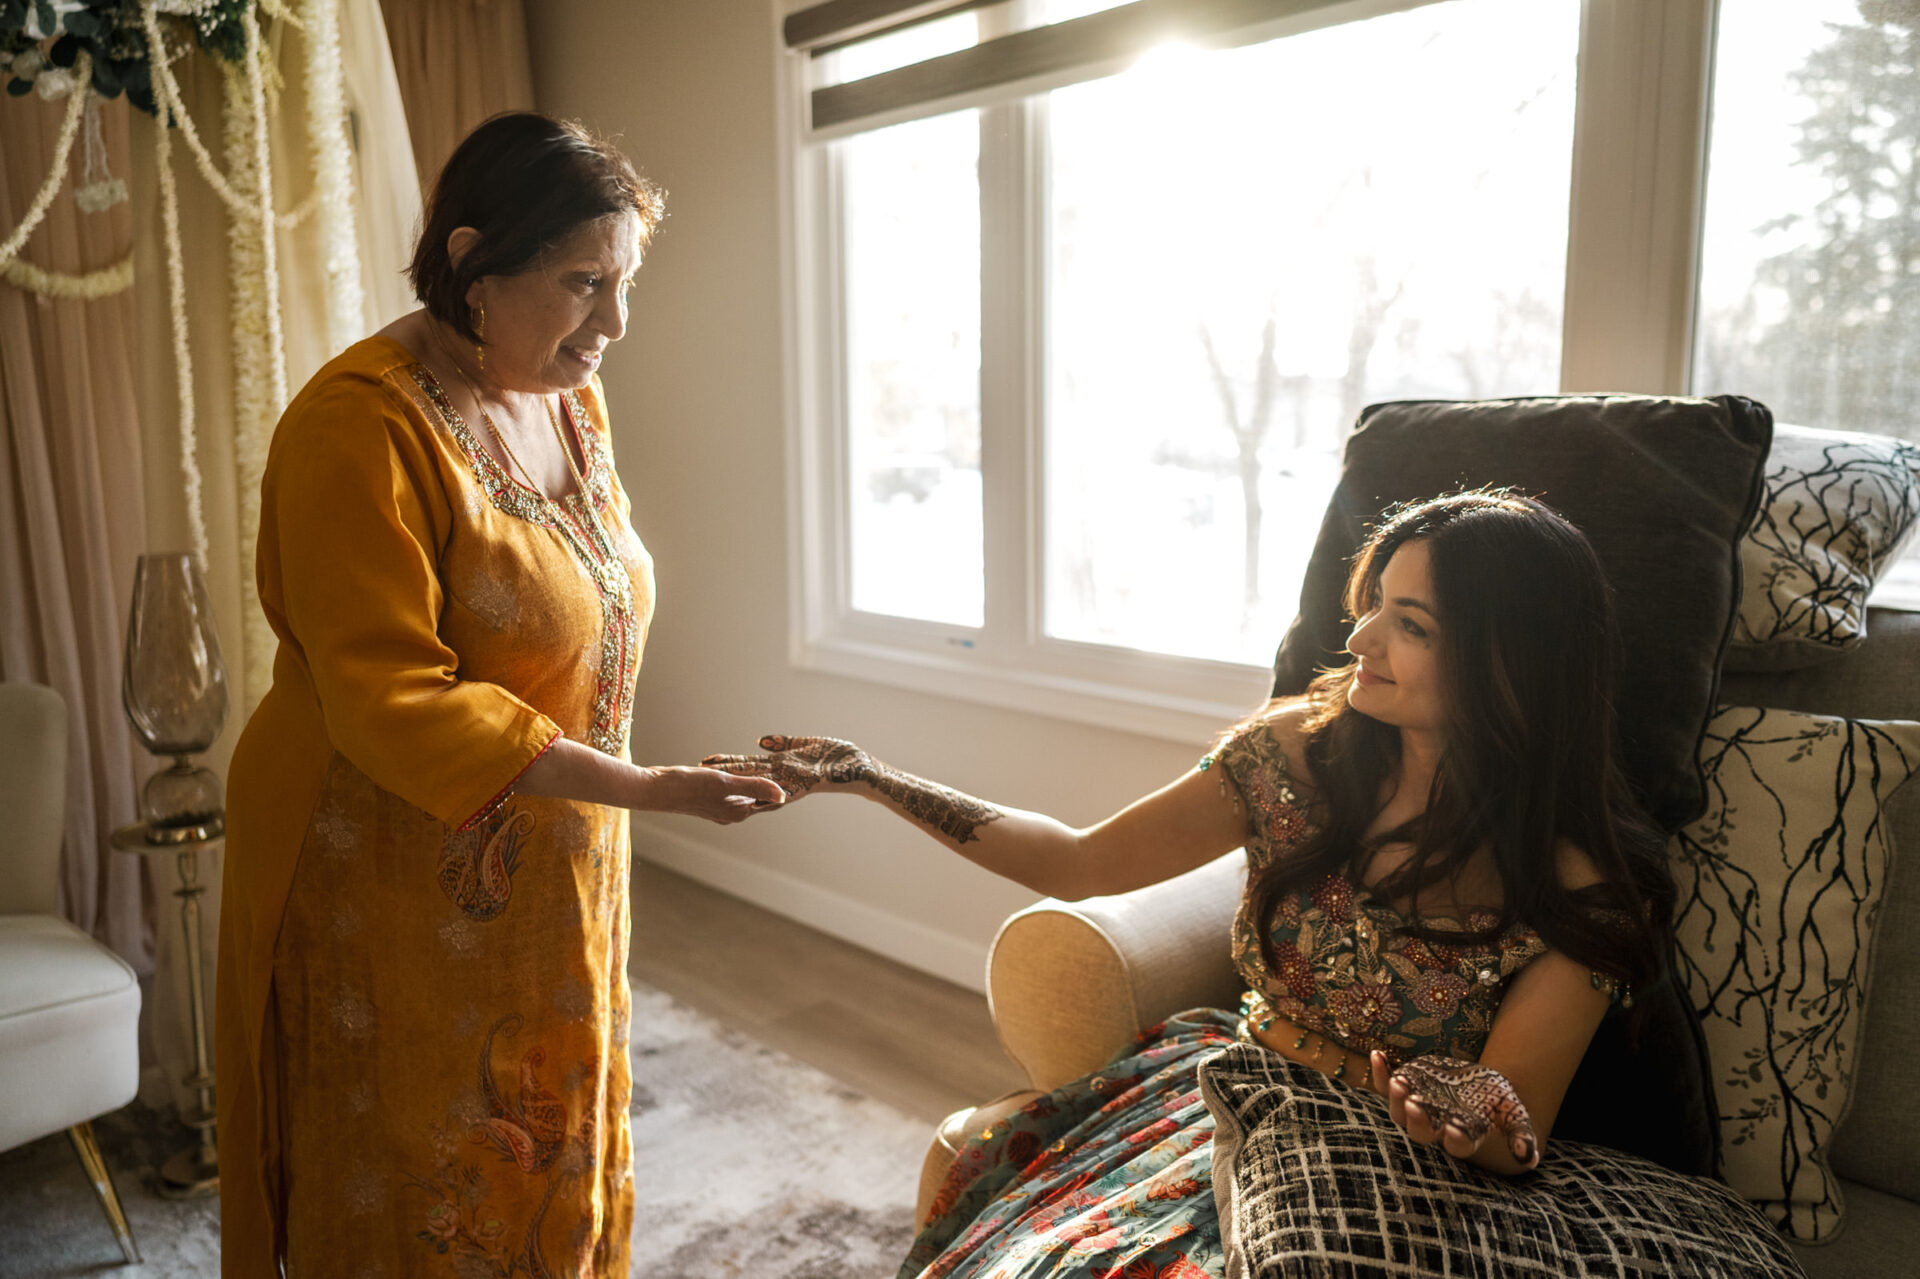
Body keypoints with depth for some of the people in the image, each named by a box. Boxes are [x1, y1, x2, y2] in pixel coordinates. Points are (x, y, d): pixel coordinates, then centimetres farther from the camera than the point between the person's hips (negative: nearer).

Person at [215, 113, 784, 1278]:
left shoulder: (571, 396, 4)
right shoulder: (363, 426, -21)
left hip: (555, 873, 7)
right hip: (404, 893, -7)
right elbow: (396, 704, -26)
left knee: (556, 1163, 21)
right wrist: (642, 788, -29)